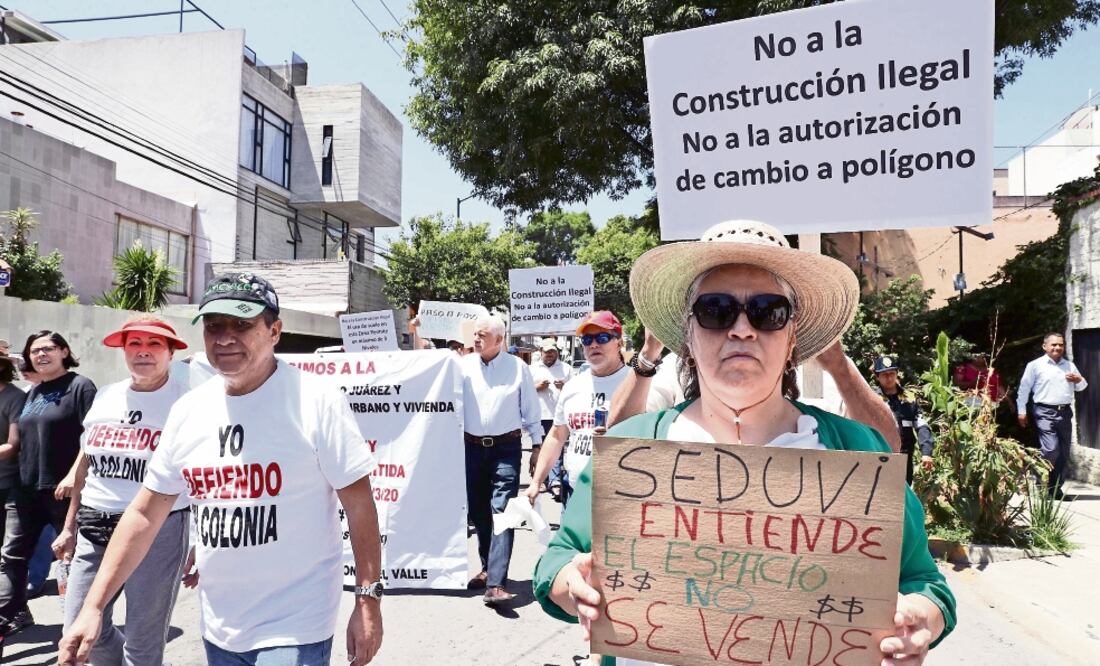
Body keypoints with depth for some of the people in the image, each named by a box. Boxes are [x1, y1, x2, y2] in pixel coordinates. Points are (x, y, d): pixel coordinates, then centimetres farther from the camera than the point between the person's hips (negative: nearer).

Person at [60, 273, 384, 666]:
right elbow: (145, 513, 7)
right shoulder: (188, 410, 2)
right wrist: (93, 607, 3)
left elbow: (359, 504, -12)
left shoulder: (316, 402, -14)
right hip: (217, 629, 6)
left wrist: (368, 600, -14)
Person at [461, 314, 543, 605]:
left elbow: (531, 411, 3)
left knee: (502, 512, -11)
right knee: (477, 512, 13)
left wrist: (538, 446, 3)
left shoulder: (518, 368, -2)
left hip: (506, 448, -3)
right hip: (472, 447, 3)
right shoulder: (464, 365, 3)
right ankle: (488, 568, 32)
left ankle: (496, 584, -14)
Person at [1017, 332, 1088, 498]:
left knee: (1064, 453, 8)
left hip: (1065, 412, 6)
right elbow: (1024, 389, 1)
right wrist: (1021, 411, -2)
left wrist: (1079, 380, 1)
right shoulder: (1035, 365, 0)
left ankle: (1056, 487, 19)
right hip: (1045, 413, -6)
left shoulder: (1070, 365, 15)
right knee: (1051, 450, -16)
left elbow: (1081, 387, 25)